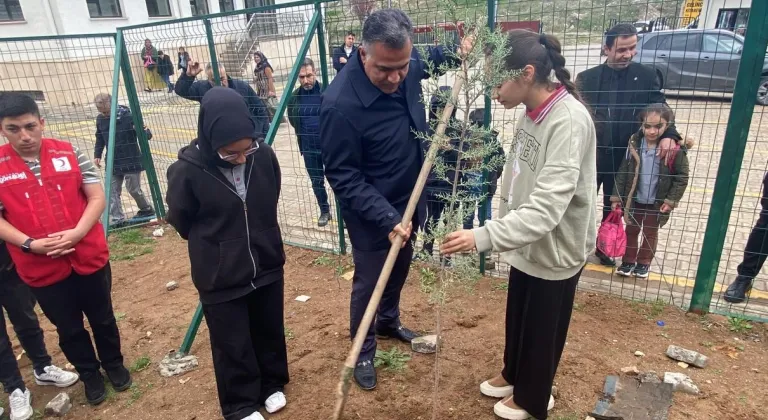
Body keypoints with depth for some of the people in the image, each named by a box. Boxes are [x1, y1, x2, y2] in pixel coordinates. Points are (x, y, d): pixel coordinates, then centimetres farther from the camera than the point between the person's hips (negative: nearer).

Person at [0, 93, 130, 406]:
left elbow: (97, 197, -4)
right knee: (69, 329, 16)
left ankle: (114, 364, 42)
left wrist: (77, 232, -18)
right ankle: (89, 374, 40)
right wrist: (30, 244, -17)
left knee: (103, 318, 18)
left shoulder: (69, 153, -4)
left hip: (90, 257, 0)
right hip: (41, 269, 0)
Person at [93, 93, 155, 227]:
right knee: (112, 190, 3)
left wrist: (144, 132, -37)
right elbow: (100, 138, 17)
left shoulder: (127, 115, -16)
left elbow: (147, 134, -14)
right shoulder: (100, 119, 1)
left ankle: (147, 209, 28)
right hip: (113, 163, 5)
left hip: (131, 161, -5)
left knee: (133, 189, 5)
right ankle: (117, 219, 9)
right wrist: (97, 155, 11)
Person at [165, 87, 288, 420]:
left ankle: (272, 385, 47)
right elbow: (181, 221, -4)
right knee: (232, 346, 14)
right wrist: (214, 246, 8)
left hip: (267, 266, 3)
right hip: (220, 278, -3)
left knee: (270, 333, 22)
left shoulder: (264, 155, -14)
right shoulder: (186, 172, -23)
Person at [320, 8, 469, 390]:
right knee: (368, 283, 10)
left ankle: (390, 322, 51)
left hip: (407, 201, 7)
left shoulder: (406, 67, -10)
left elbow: (427, 59, 18)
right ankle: (363, 351, 34)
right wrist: (387, 218, -30)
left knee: (399, 269, 25)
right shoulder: (341, 104, -32)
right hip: (370, 214, -7)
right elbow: (343, 178, -25)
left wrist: (454, 54, 1)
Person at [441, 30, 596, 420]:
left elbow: (547, 207, -36)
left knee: (542, 329, 16)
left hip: (556, 248, -7)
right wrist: (501, 227, 10)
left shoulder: (569, 121, -29)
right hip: (527, 241, 8)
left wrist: (484, 236, -43)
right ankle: (513, 374, 51)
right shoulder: (531, 112, -1)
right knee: (517, 318, 25)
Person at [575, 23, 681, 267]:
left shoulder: (647, 76, -1)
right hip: (590, 156, -2)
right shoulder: (586, 78, -5)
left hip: (624, 157, 2)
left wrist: (668, 135, -24)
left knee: (614, 206, 18)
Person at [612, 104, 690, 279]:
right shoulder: (634, 143, -10)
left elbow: (682, 177, -9)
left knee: (650, 233, 17)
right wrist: (616, 196, -5)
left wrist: (671, 200, -14)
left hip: (657, 202, -2)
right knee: (631, 231, 16)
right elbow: (623, 171, -4)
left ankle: (643, 263, 35)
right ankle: (628, 261, 32)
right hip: (634, 199, 2)